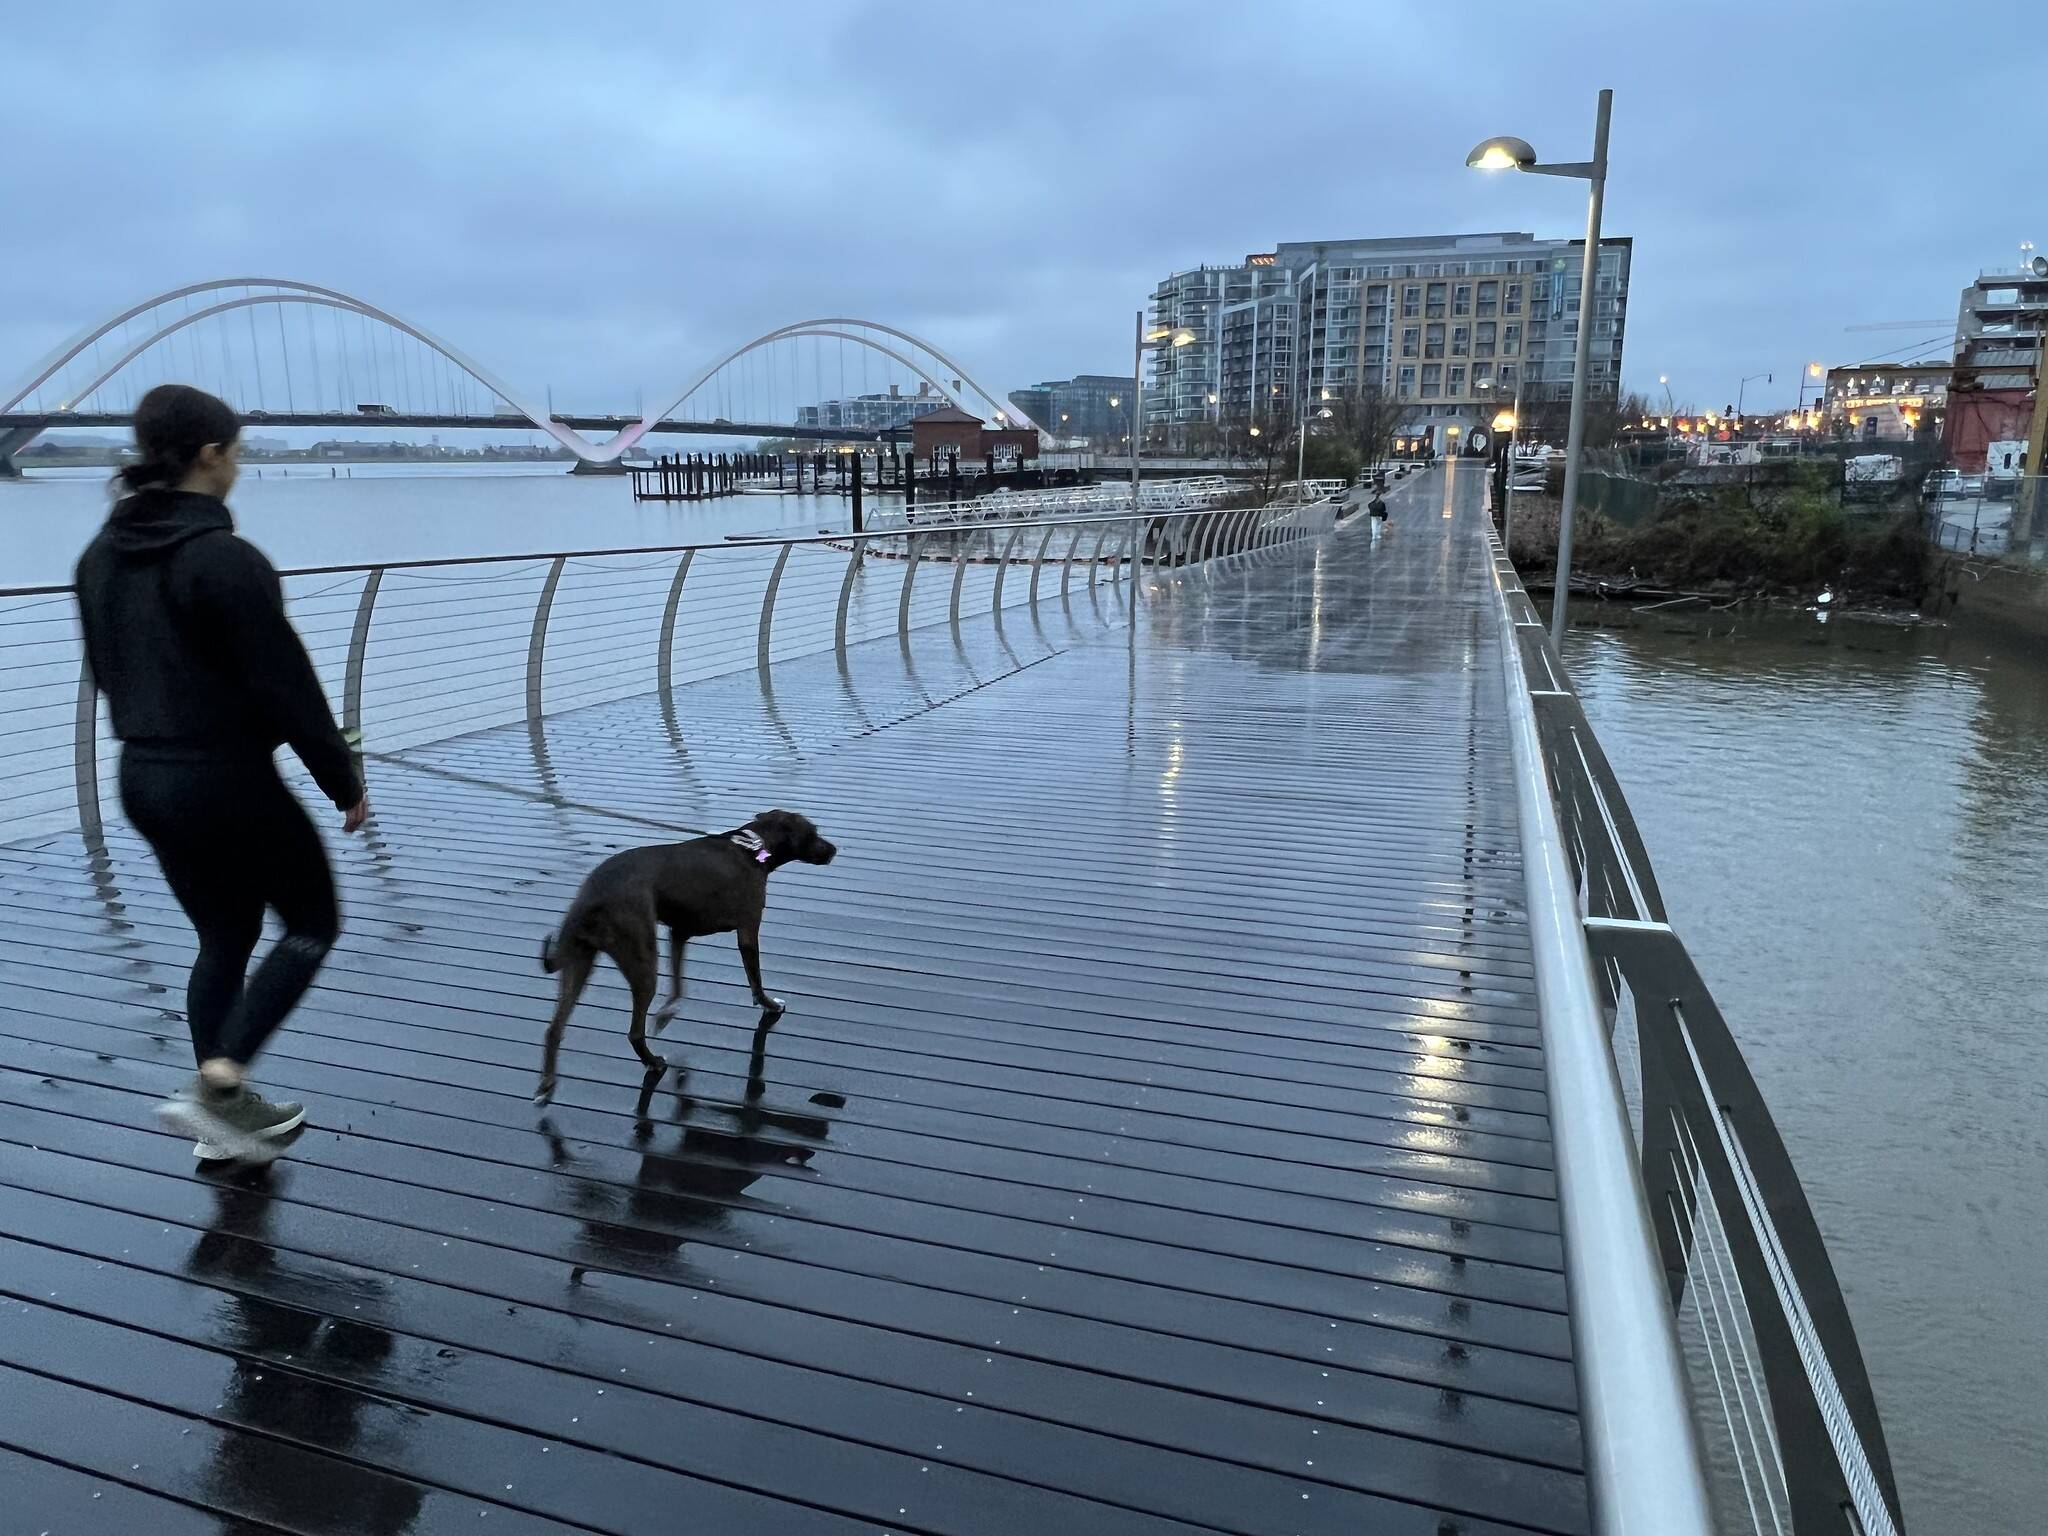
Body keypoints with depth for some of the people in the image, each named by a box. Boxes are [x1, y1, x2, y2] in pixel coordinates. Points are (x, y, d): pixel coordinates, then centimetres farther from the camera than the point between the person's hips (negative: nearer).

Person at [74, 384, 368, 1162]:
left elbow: (109, 674, 15)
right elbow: (286, 685, -18)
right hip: (228, 779, -8)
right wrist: (344, 780, -8)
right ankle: (216, 1085, -2)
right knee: (313, 924, 10)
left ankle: (226, 1113, 26)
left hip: (144, 779, 8)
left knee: (224, 938, 20)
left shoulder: (100, 557, 7)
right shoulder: (224, 558, -19)